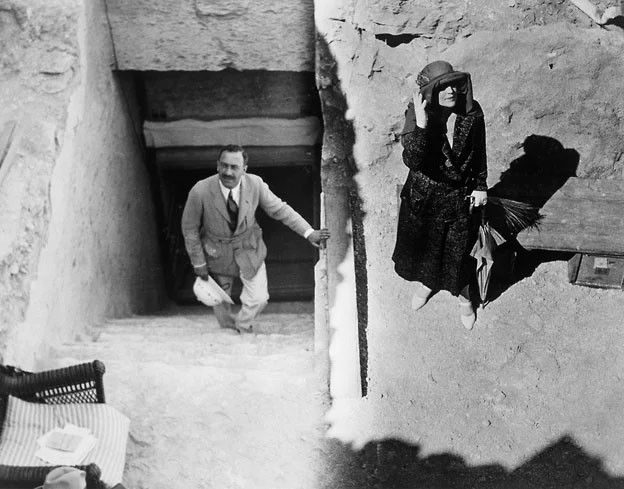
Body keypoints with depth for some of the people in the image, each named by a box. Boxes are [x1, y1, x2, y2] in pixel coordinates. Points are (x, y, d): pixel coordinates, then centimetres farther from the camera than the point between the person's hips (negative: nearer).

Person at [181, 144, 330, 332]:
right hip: (217, 252, -1)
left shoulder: (255, 184, -22)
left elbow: (280, 209, -9)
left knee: (258, 299, 0)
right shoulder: (200, 192, -27)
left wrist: (309, 232, -15)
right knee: (220, 300, 16)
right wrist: (198, 262, -7)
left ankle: (242, 328, 32)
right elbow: (189, 228, -12)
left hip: (248, 247, 1)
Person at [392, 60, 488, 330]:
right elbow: (412, 160, -33)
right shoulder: (416, 115, -22)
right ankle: (426, 282, 56)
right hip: (424, 195, 0)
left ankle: (464, 296, 46)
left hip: (459, 196, 1)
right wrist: (421, 124, -42)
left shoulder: (472, 113, -16)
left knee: (460, 249, 16)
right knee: (423, 243, 23)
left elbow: (479, 153, -1)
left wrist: (480, 186, 2)